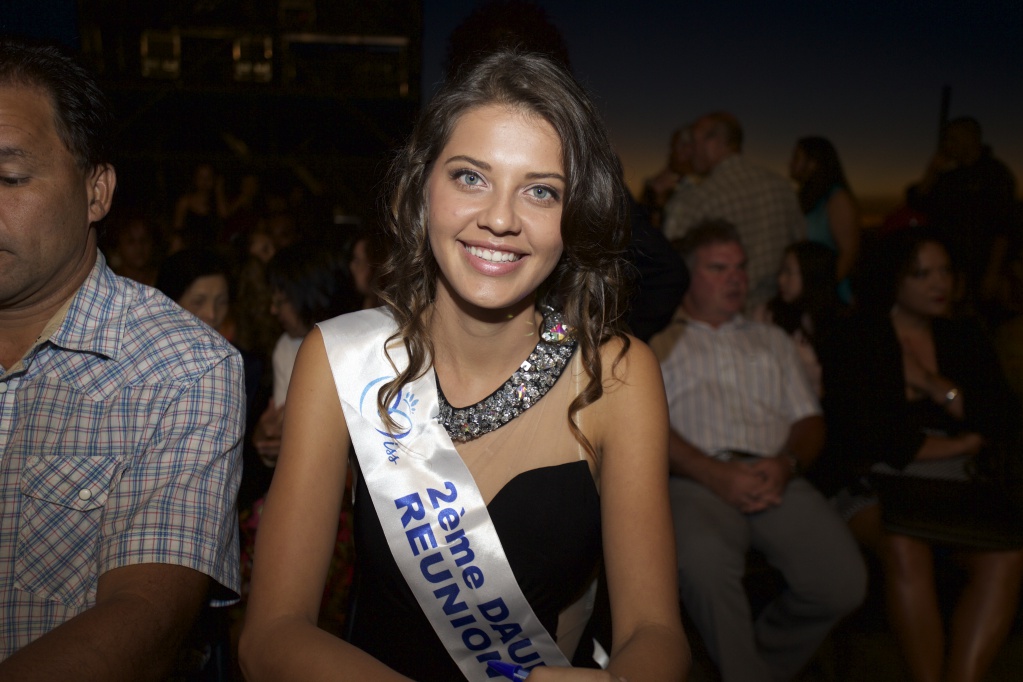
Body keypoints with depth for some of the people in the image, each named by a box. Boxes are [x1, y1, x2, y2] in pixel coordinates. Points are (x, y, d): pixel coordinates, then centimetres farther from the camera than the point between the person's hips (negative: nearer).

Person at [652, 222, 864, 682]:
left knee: (844, 581, -22)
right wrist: (716, 474, -13)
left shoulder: (771, 339, 32)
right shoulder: (658, 338, 19)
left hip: (776, 479, 4)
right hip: (695, 481, -4)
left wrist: (785, 463, -4)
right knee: (704, 567, -37)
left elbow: (809, 420, 21)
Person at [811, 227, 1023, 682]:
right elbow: (864, 436, -8)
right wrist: (961, 444, 3)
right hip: (874, 484, -4)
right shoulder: (852, 342, 4)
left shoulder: (965, 341, 20)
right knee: (905, 547, -35)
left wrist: (931, 384, -1)